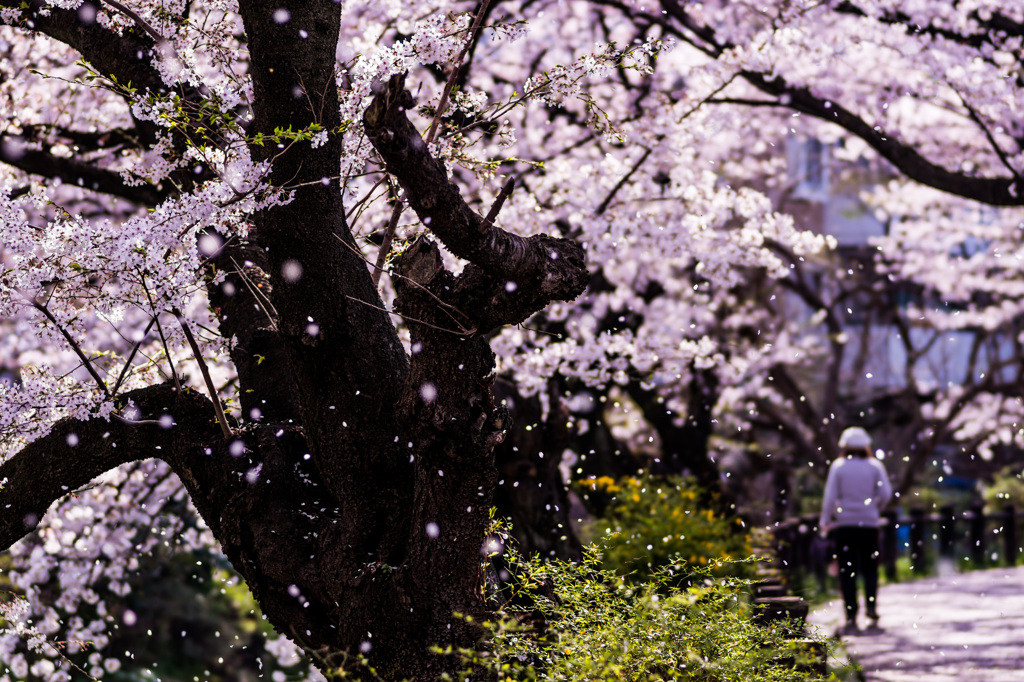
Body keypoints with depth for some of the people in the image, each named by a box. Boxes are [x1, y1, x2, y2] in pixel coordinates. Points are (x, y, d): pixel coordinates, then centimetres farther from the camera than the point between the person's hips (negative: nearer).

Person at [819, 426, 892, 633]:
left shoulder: (838, 467, -2)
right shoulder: (875, 466, 2)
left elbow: (830, 496, -5)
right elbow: (885, 493, -4)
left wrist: (825, 521, 5)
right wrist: (875, 509, 13)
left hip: (844, 523, -1)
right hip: (869, 523, 1)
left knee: (847, 571, 2)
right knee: (870, 567, 14)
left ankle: (851, 618, -2)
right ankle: (871, 606, -6)